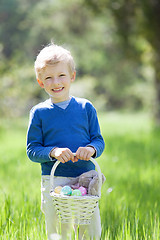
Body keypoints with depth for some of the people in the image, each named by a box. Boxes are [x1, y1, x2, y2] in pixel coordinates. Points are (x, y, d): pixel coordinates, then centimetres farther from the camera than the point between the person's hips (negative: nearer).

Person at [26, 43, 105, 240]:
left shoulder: (86, 108, 5)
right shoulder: (39, 113, 2)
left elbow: (99, 141, 7)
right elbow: (32, 150, 0)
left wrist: (91, 149, -16)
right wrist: (53, 152, -19)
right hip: (53, 181, -1)